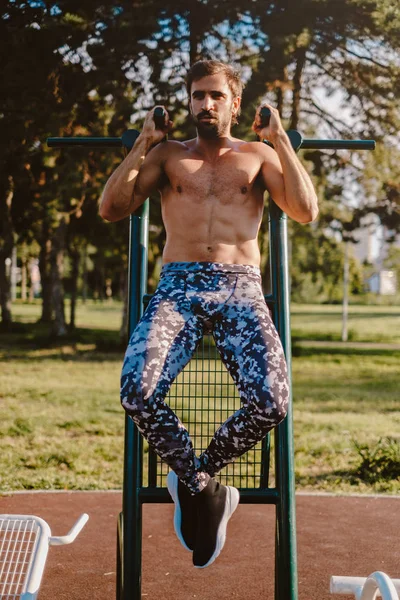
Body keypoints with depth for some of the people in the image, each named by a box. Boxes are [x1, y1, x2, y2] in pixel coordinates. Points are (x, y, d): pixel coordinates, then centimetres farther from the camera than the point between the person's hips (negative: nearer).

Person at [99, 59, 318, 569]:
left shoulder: (257, 155, 19)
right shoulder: (168, 154, 19)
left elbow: (306, 212, 4)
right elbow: (110, 208, 9)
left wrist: (280, 140, 4)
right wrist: (144, 143, 6)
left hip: (239, 288, 0)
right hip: (178, 287, 1)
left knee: (269, 402, -28)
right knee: (137, 392, -30)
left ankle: (192, 478, 1)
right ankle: (201, 488, -5)